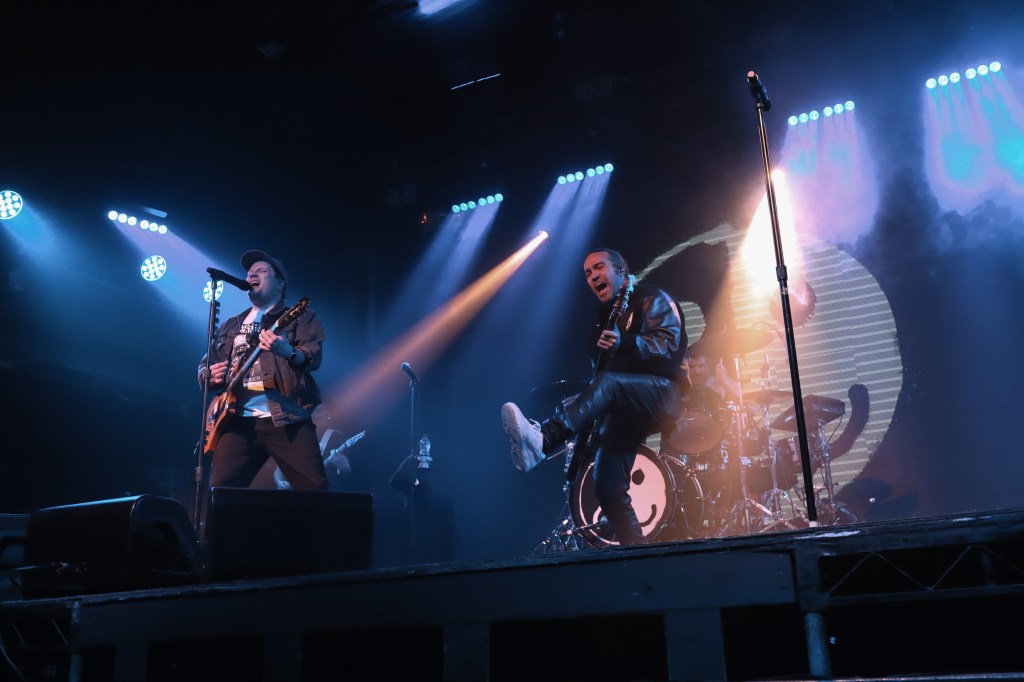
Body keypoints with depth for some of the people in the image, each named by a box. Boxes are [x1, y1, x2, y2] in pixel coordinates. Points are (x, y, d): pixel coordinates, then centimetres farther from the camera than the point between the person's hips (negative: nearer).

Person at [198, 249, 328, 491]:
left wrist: (288, 353, -29)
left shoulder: (299, 317, 10)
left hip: (288, 420, -4)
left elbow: (314, 356, -6)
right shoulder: (230, 325, 25)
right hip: (239, 421, 4)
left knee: (315, 490, -15)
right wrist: (210, 376, 2)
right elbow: (205, 366, 27)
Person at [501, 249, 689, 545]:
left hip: (662, 393, -7)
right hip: (623, 409, 7)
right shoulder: (605, 315, 25)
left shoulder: (653, 299, 4)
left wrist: (624, 342, -30)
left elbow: (670, 343, -13)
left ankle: (541, 441, -58)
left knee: (607, 383, -38)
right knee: (607, 487, -11)